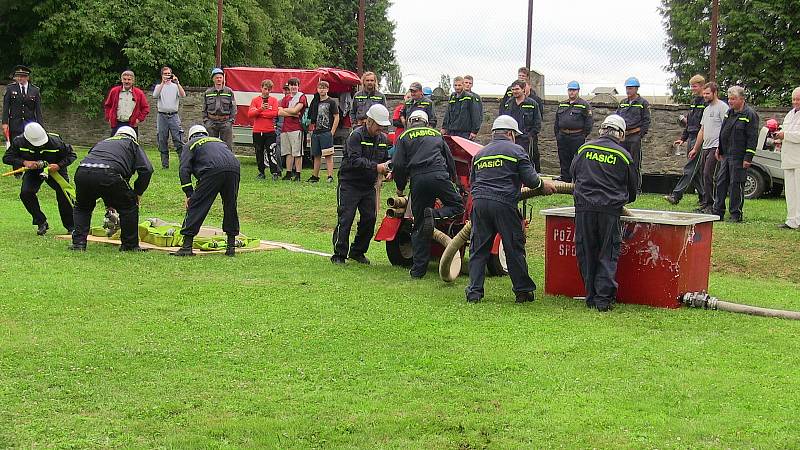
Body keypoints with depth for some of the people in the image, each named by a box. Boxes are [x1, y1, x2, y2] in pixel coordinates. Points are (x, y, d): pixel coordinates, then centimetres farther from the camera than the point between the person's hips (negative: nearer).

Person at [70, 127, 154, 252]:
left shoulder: (101, 143, 40)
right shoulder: (132, 144, 27)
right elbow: (147, 169, 10)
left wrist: (108, 204, 44)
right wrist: (138, 193, 21)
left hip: (82, 172, 4)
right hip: (109, 175, -4)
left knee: (82, 207, 30)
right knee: (128, 206, 16)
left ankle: (78, 242, 21)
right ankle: (130, 245, 21)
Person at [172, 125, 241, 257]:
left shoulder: (191, 144, 26)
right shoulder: (219, 141, 40)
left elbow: (184, 169, 11)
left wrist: (189, 194, 8)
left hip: (213, 170, -5)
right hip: (234, 168, 5)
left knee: (196, 206, 1)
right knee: (230, 207, 18)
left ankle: (187, 246, -2)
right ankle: (231, 246, 22)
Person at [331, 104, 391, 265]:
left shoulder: (383, 138, 8)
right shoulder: (356, 135, -14)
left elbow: (386, 159, 18)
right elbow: (355, 160, -24)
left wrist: (388, 170, -4)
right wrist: (376, 167, -31)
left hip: (369, 185, 7)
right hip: (350, 184, -6)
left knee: (369, 218, 4)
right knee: (345, 219, -7)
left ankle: (357, 252, 20)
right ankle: (339, 255, -1)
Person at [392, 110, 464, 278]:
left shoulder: (404, 137, 16)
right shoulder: (436, 134, 24)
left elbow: (398, 165, 6)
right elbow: (450, 159, 27)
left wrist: (400, 187, 19)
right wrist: (454, 180, 41)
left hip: (417, 180, 0)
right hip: (439, 175, 0)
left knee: (419, 226, 6)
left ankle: (418, 269, 3)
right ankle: (435, 214, -19)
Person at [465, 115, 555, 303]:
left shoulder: (479, 154, 21)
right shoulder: (516, 150, 5)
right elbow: (530, 179, 0)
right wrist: (543, 184, 19)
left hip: (479, 203, 4)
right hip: (504, 204, -4)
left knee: (478, 249, 8)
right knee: (514, 249, 5)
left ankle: (474, 291, 5)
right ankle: (523, 291, 13)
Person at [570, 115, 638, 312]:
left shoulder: (584, 149, 9)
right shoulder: (623, 155, 4)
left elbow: (573, 173, 21)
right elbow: (633, 187, 14)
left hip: (583, 207, 2)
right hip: (610, 209, -2)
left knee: (586, 254, 9)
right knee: (608, 255, 5)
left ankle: (591, 296, 13)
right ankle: (603, 298, -1)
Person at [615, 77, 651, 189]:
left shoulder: (643, 103, 0)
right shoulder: (623, 103, 15)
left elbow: (646, 121, -3)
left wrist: (641, 135, -9)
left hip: (635, 137, -5)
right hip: (622, 136, 5)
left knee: (635, 164, -3)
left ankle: (637, 187, 3)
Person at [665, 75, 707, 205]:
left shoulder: (706, 102, -11)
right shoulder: (694, 102, 18)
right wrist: (683, 138, 18)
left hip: (700, 139, -9)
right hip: (691, 138, 9)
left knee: (690, 169, -10)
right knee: (697, 170, 11)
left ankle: (676, 195, -15)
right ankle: (704, 196, 17)